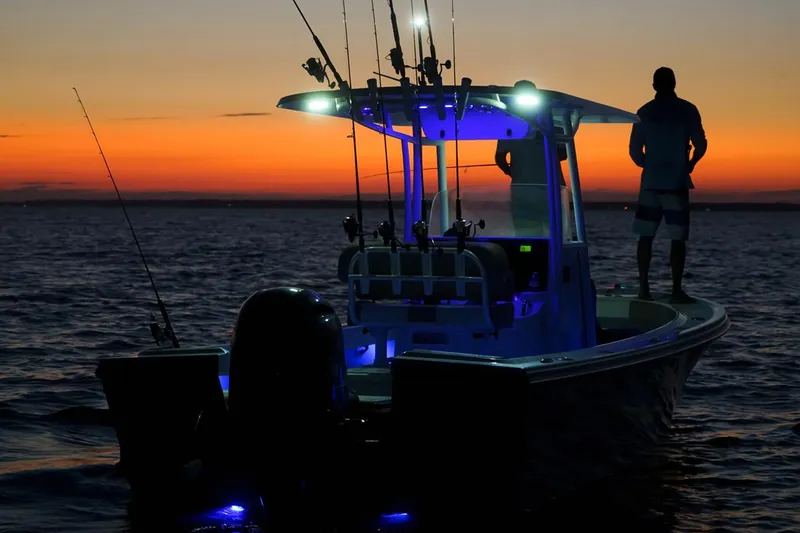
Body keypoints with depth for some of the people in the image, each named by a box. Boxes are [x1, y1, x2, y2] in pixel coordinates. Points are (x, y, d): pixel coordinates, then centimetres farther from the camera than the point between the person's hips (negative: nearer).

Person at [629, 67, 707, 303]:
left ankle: (644, 287, 3)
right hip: (677, 183, -2)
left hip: (650, 182, 2)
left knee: (646, 236, 8)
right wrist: (690, 165, 14)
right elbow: (700, 146, -6)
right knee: (678, 238, 0)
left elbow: (635, 151, 3)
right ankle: (676, 290, -3)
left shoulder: (644, 112, 3)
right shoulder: (687, 111, -3)